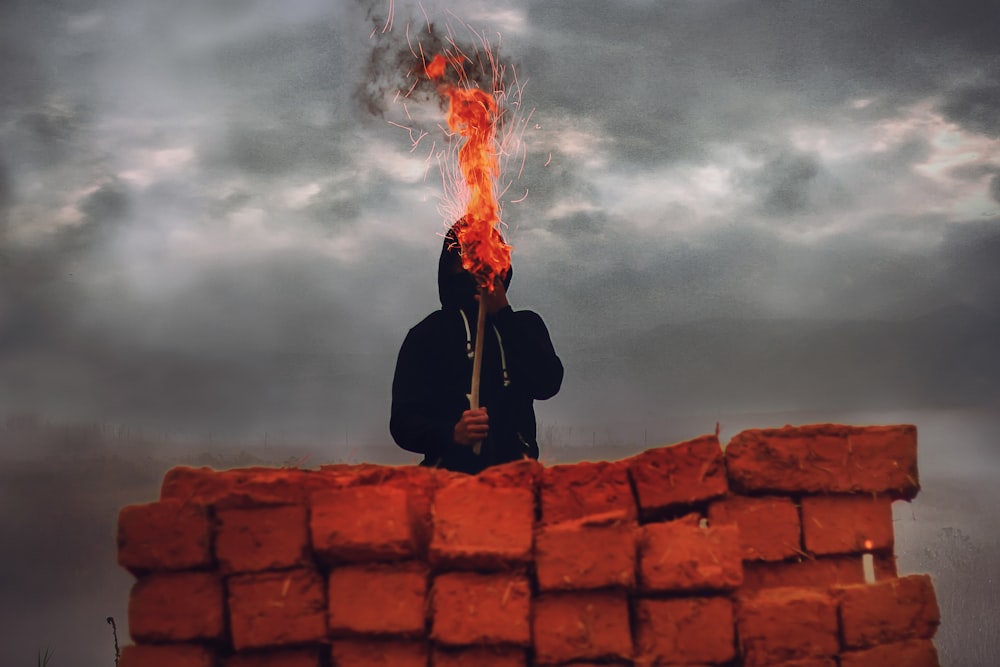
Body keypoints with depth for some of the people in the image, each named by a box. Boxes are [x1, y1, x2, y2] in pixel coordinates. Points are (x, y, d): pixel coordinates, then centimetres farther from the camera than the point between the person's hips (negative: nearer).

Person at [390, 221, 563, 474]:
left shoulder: (525, 325, 18)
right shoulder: (428, 334, 11)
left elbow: (547, 384, 0)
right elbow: (403, 422, 3)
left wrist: (503, 313, -1)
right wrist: (452, 433, -17)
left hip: (514, 472, 2)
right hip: (451, 471, -2)